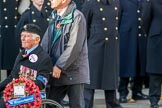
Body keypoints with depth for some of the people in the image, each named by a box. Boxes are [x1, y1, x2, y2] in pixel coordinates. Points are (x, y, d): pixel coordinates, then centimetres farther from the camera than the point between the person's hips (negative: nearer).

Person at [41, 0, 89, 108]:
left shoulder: (77, 17, -13)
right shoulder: (54, 17, 12)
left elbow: (74, 46, -19)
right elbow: (46, 41, 12)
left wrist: (59, 66, -18)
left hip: (73, 71, -7)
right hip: (56, 71, 7)